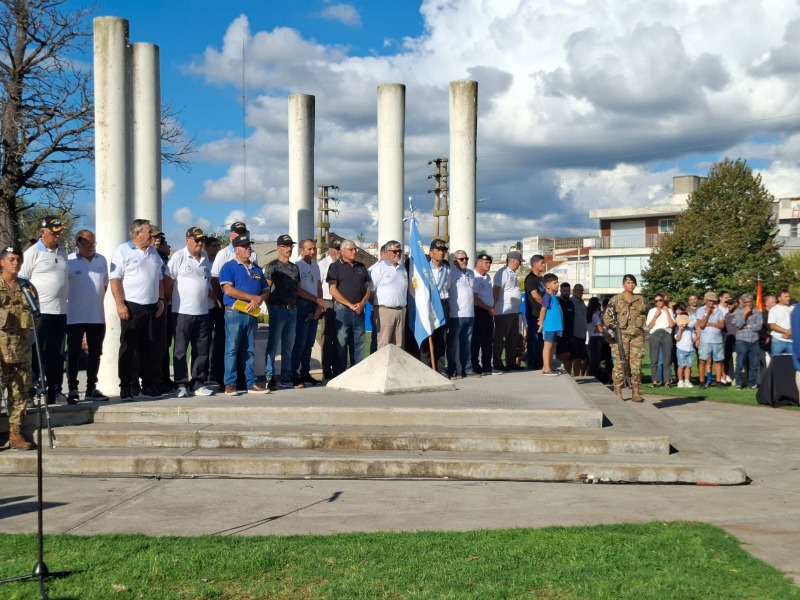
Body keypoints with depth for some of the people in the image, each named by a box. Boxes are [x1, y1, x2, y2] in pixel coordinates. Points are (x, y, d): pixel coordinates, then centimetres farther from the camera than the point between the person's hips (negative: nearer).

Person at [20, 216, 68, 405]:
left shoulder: (63, 252, 14)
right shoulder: (33, 253, -6)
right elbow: (21, 282, -6)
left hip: (60, 311, 6)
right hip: (39, 311, -6)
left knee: (56, 354, 10)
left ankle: (55, 390, 15)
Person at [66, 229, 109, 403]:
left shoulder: (102, 260, 7)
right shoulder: (69, 261, -9)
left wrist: (97, 301, 12)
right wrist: (72, 302, -4)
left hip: (97, 316, 5)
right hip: (75, 316, -5)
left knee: (95, 353, 11)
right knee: (73, 354, 1)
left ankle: (91, 388, 21)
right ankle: (72, 389, 6)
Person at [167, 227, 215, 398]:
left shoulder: (205, 258, 13)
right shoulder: (179, 257, -6)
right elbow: (168, 281, -6)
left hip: (202, 312, 6)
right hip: (182, 312, -6)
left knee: (201, 350, 8)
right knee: (180, 351, 1)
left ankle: (198, 384, 15)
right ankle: (182, 385, 5)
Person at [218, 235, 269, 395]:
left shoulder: (257, 269, 17)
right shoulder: (229, 267, -2)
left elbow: (266, 291, 16)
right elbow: (228, 290, -15)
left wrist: (259, 300, -8)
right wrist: (253, 298, -13)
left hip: (252, 314, 6)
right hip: (235, 313, -6)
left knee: (249, 350, 8)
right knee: (232, 349, -5)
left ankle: (251, 383, 10)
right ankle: (230, 384, -3)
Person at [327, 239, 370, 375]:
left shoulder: (361, 267, 16)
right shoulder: (335, 267, 0)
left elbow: (367, 288, 15)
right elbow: (333, 290, -8)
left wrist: (362, 303, -4)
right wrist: (350, 305, -12)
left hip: (359, 311, 5)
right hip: (342, 309, -5)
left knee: (358, 343, 7)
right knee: (341, 344, -4)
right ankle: (339, 376, 0)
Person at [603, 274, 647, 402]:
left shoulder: (640, 299, 14)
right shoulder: (615, 299, 4)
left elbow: (646, 311, 25)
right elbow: (606, 316, 1)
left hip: (637, 335, 3)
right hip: (621, 334, -3)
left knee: (636, 364, 3)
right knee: (620, 363, -7)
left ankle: (636, 392, 6)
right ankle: (617, 392, -4)